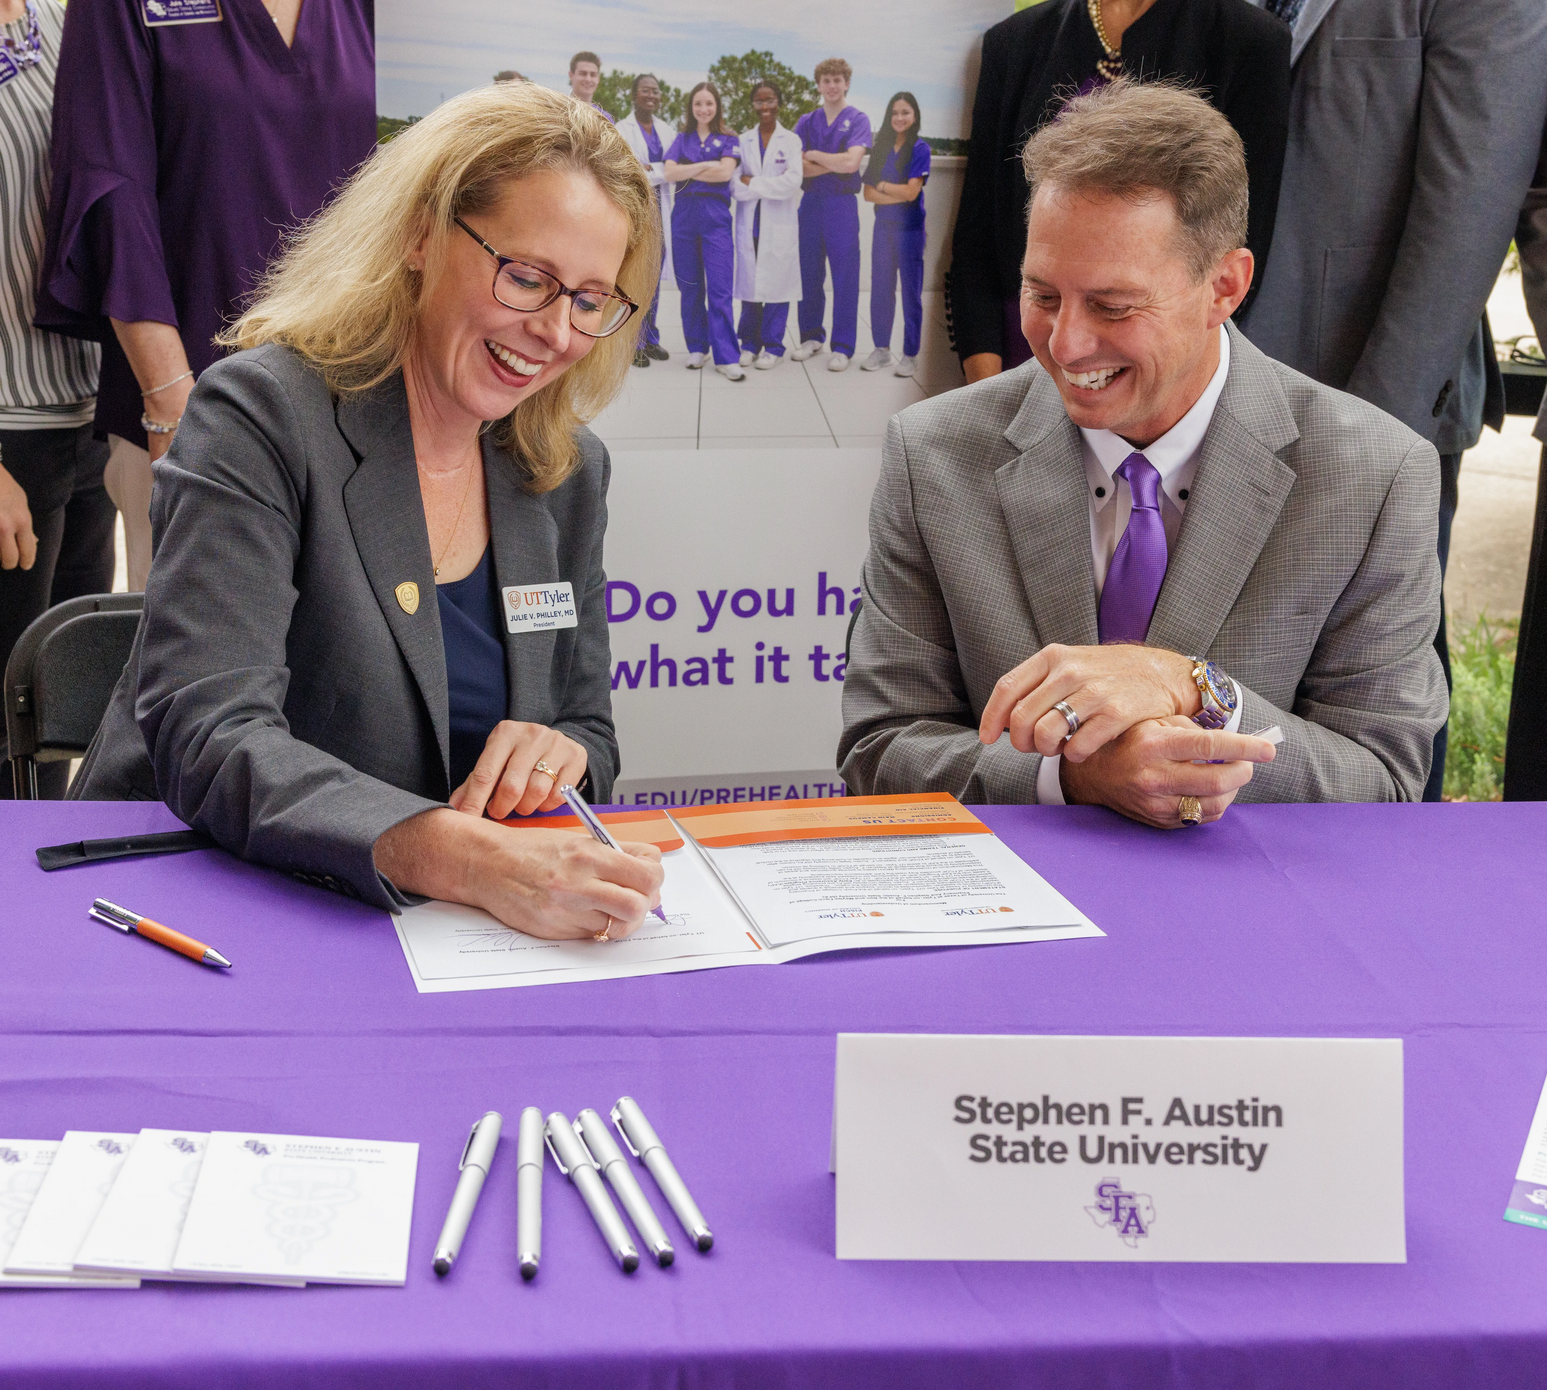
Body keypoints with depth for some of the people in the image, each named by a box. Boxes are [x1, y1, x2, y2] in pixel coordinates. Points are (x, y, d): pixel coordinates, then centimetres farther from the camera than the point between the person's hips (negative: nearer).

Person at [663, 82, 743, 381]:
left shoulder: (728, 140, 6)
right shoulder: (682, 140, 12)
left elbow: (726, 172, -11)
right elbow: (669, 173, -3)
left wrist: (688, 172, -5)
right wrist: (707, 166, -11)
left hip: (715, 218, -3)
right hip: (684, 216, 3)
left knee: (720, 289, -9)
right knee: (690, 287, 7)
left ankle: (726, 357, -11)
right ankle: (697, 348, 18)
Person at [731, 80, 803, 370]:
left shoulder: (791, 141, 3)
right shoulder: (743, 141, 9)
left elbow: (794, 180, -9)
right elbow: (734, 185, 1)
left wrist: (753, 183, -7)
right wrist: (772, 185, -12)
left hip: (780, 224, -2)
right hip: (749, 223, 2)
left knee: (777, 281, -3)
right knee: (749, 281, 2)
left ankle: (773, 346, 6)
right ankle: (750, 343, 13)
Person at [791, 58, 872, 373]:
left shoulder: (857, 120, -1)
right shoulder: (807, 121, 9)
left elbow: (851, 162, -16)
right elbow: (796, 166, -3)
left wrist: (814, 156, -5)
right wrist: (835, 164, -10)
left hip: (842, 204, -4)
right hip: (811, 202, 4)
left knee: (845, 277, -2)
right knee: (810, 274, 8)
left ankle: (842, 346, 3)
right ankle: (812, 336, 21)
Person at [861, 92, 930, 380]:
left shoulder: (919, 149, -4)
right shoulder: (881, 149, 8)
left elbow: (911, 191, -13)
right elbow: (868, 193, 1)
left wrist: (882, 185, -2)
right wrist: (898, 194, -12)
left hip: (910, 229, -4)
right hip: (883, 227, 4)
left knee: (911, 292, 0)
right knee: (880, 289, 7)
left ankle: (910, 354, 6)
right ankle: (881, 349, 18)